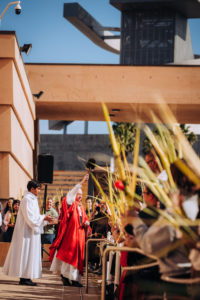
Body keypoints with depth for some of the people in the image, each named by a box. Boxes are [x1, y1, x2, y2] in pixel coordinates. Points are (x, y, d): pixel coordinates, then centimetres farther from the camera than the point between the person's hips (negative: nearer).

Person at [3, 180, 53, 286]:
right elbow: (30, 217, -20)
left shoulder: (31, 199, 14)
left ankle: (25, 277, 11)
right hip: (27, 232, -10)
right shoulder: (27, 200, -16)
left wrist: (44, 218, 9)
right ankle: (24, 278, -4)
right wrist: (44, 218, -15)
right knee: (26, 253, -7)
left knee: (29, 253, 9)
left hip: (30, 232, 10)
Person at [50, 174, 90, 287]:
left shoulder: (81, 207, 18)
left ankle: (74, 279, 5)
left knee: (78, 256, 4)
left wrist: (86, 223, 1)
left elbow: (85, 219, 27)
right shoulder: (70, 204, -3)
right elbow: (70, 195, -22)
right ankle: (64, 275, 0)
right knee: (68, 255, -8)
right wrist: (81, 183, -28)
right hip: (70, 234, -7)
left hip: (79, 235, 7)